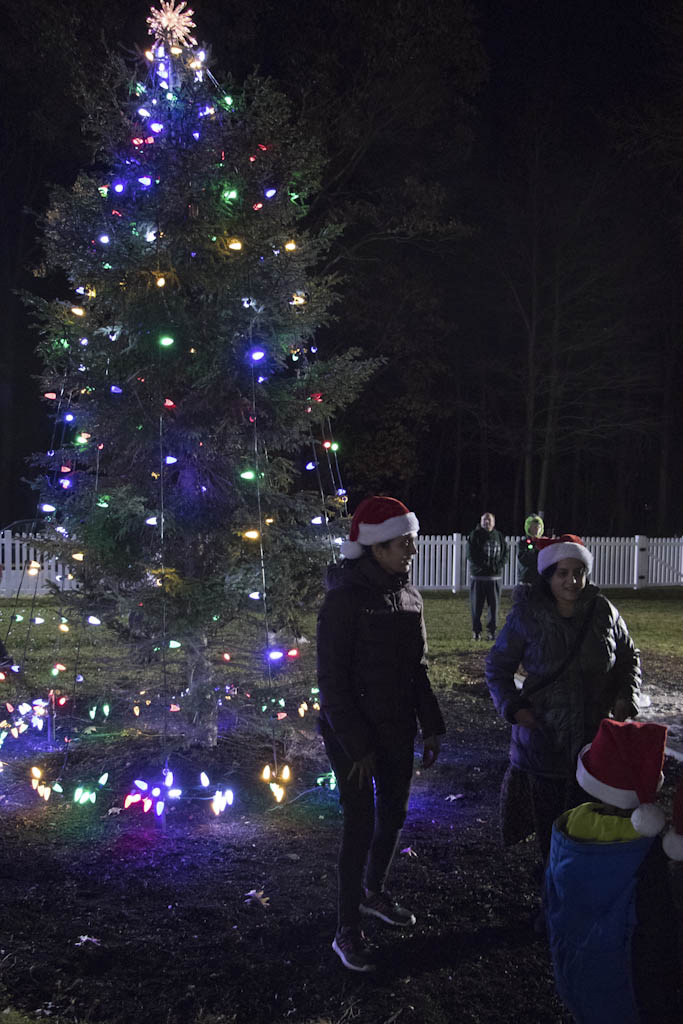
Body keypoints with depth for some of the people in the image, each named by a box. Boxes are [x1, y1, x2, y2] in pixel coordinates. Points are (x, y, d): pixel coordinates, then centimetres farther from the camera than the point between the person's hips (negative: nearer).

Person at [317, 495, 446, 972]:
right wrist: (358, 745, -18)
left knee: (393, 814, 18)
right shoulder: (346, 598, -18)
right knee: (361, 825, -1)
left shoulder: (408, 595, 4)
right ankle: (347, 930, 15)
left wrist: (432, 727, 10)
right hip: (353, 734, -7)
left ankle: (374, 893, 42)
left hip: (398, 729, 7)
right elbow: (333, 680, -17)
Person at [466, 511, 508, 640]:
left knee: (494, 605, 3)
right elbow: (471, 555, -4)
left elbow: (505, 553, 10)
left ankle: (491, 631, 12)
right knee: (476, 606, 0)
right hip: (477, 575, -2)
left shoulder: (499, 536, 10)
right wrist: (481, 566, -14)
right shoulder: (475, 535, 0)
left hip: (494, 576, 2)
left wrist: (498, 566, -6)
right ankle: (476, 631, 8)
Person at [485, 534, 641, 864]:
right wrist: (512, 707, -11)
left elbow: (629, 658, 14)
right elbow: (497, 666, 2)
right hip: (543, 735, -1)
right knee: (548, 814, 7)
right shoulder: (526, 617, -7)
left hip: (595, 735, 2)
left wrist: (626, 697, -1)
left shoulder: (604, 612, 0)